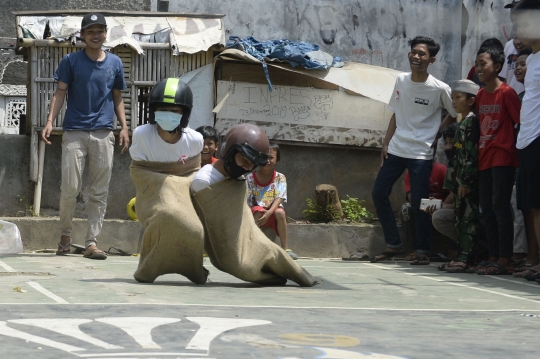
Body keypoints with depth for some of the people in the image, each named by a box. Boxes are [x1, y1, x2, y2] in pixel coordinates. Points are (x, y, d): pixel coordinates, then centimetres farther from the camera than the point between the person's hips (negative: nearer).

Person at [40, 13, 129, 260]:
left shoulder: (115, 63, 12)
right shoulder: (71, 61, 5)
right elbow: (60, 93, 2)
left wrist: (124, 127, 6)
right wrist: (50, 121, -11)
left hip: (104, 134, 2)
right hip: (74, 132, -2)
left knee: (99, 192, -1)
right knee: (70, 188, -6)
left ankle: (92, 242, 2)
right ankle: (65, 234, 15)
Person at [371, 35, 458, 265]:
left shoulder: (440, 89, -10)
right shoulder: (401, 80, 5)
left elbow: (455, 115, 0)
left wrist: (436, 134, -4)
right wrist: (386, 144, 9)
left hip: (421, 154, -5)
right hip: (396, 149, 5)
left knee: (419, 203, -5)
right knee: (379, 193, 3)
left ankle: (423, 251, 10)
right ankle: (393, 244, 15)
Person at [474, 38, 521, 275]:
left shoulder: (506, 93, -9)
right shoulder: (481, 95, 13)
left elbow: (520, 122, -11)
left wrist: (513, 147, -14)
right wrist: (477, 153, 14)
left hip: (503, 157, -8)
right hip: (484, 158, 8)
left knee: (500, 206, -11)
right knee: (487, 208, 9)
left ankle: (505, 261, -10)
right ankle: (493, 257, 15)